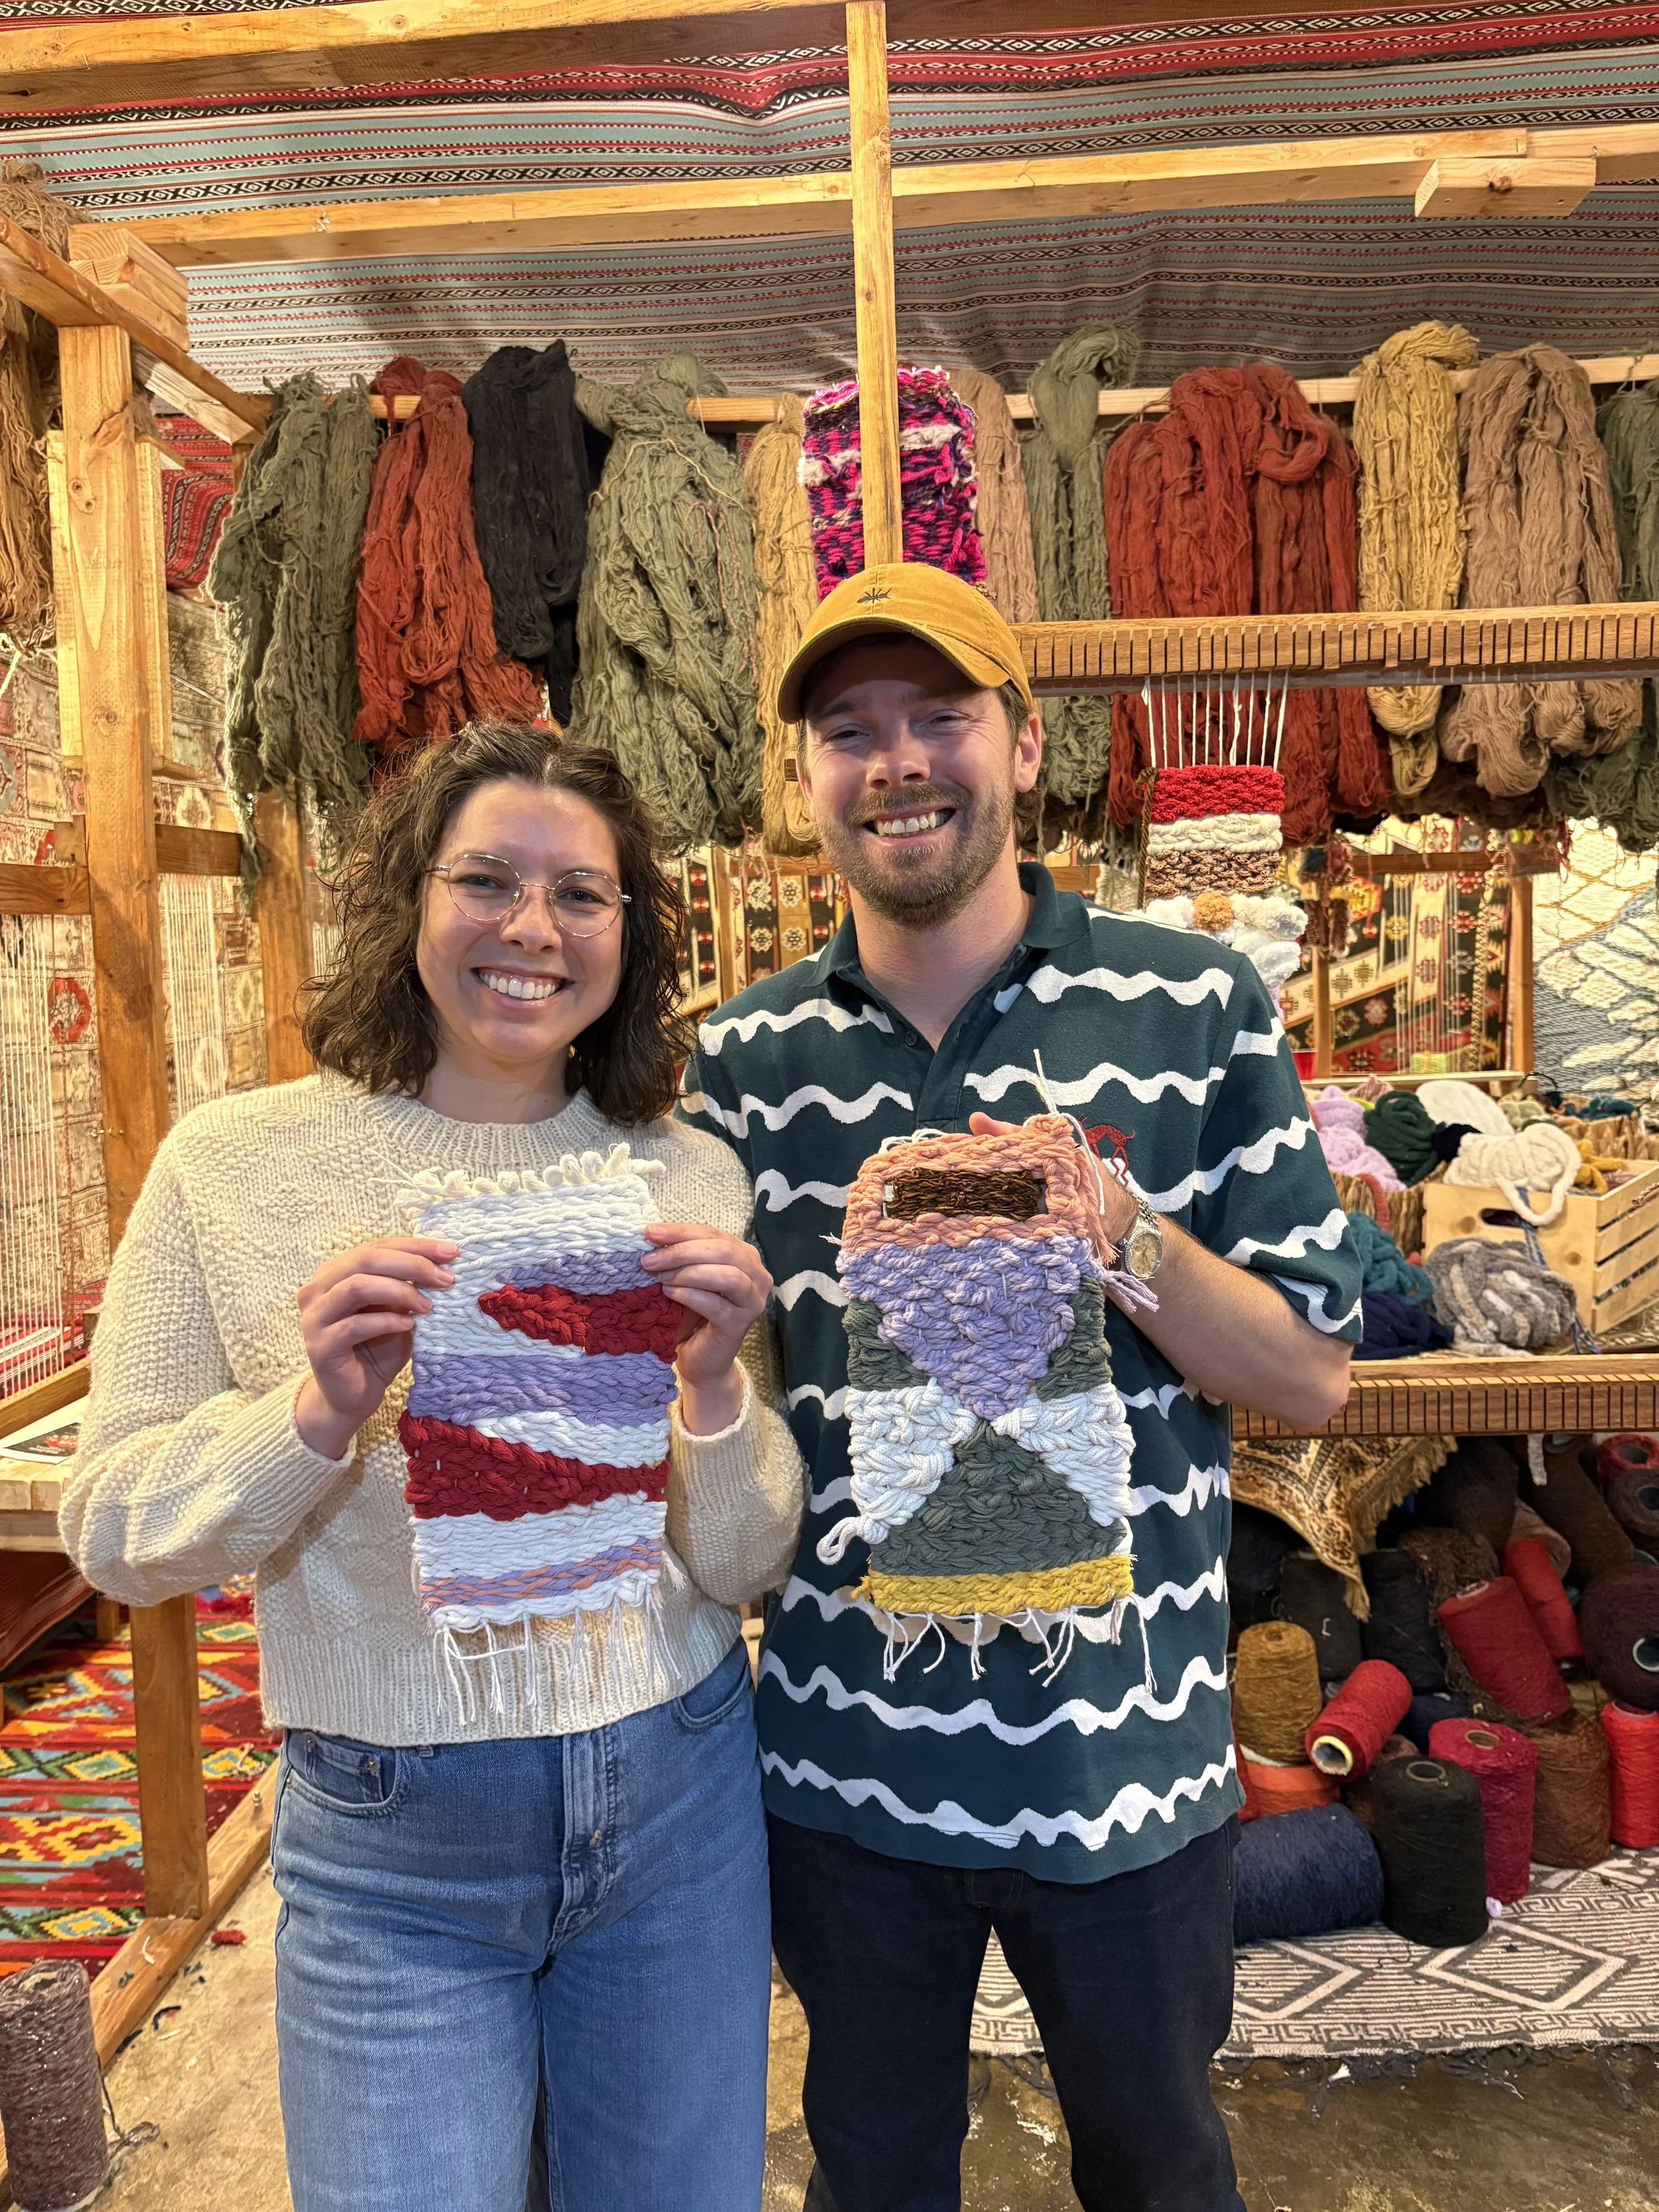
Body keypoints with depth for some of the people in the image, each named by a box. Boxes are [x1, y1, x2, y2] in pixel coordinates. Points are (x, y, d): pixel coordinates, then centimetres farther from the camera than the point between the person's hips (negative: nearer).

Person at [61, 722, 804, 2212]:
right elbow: (115, 1535, -6)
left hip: (677, 1800, 2)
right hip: (387, 1843, -2)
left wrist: (718, 1385, -22)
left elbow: (747, 1568, -2)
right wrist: (316, 1415, -23)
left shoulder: (690, 1180, -5)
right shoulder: (235, 1166, -9)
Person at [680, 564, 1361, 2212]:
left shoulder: (1196, 1010, -9)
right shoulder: (743, 1059, -3)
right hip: (845, 1762, 2)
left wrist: (1117, 1230, -23)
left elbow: (1312, 1380, -7)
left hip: (1128, 1758, -1)